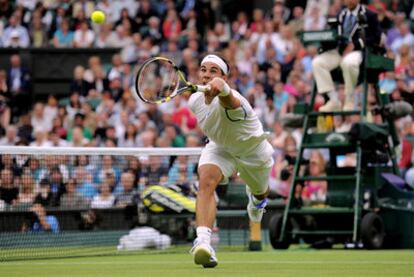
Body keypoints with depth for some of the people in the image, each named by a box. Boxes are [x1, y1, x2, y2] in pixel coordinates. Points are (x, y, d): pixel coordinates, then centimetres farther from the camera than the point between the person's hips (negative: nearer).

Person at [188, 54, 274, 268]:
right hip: (220, 147, 3)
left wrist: (220, 88, -93)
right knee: (206, 181, -30)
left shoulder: (229, 100, -43)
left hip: (253, 149, -3)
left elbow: (229, 99, -72)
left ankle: (256, 198, 66)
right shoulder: (195, 101, -21)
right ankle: (203, 241, -41)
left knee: (260, 193, 25)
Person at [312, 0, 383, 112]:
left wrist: (355, 44, -15)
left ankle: (350, 101, -23)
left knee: (348, 62, -40)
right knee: (317, 62, -20)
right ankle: (332, 100, -18)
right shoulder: (341, 15, 21)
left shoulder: (369, 15, 4)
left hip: (358, 51, -6)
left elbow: (376, 38, -4)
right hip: (340, 49, 6)